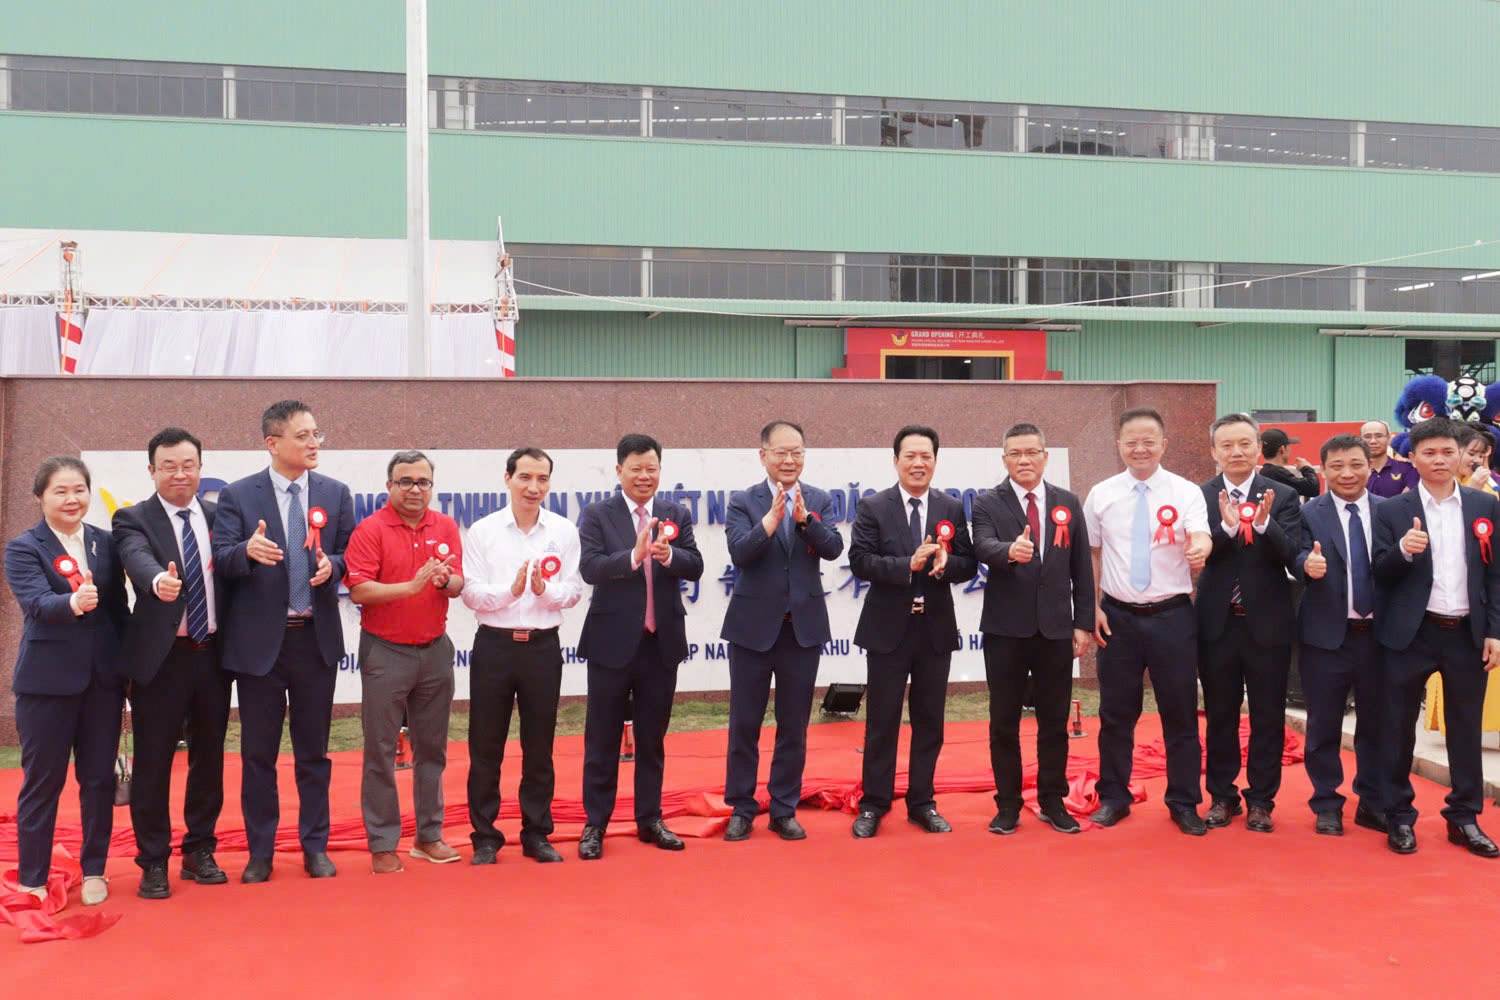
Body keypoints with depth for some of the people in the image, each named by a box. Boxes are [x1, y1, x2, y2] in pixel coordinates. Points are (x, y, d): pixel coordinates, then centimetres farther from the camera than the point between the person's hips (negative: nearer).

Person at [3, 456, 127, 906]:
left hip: (103, 678, 3)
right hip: (47, 681, -3)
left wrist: (127, 668, 7)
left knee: (99, 779, 9)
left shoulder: (105, 542, 6)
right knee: (42, 782, 4)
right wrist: (72, 603, -42)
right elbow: (37, 603, -21)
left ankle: (94, 871, 22)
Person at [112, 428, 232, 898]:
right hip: (161, 656, -4)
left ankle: (199, 852, 26)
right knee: (153, 763, 3)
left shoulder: (219, 516, 9)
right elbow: (138, 559, -25)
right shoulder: (133, 519, -4)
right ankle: (153, 862, 15)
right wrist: (158, 580, -45)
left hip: (213, 653, 4)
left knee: (209, 757, 12)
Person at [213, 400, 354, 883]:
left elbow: (349, 555, 6)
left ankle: (315, 846, 21)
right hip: (259, 640, -2)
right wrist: (248, 550, -32)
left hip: (317, 638, 2)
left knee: (313, 751, 11)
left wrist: (332, 565, -16)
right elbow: (221, 559, -11)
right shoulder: (237, 495, -4)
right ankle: (260, 851, 19)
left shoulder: (335, 493, 4)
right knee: (258, 752, 7)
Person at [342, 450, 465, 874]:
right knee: (381, 751, 1)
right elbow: (358, 589, -16)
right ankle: (382, 844, 10)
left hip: (435, 649, 4)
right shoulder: (371, 529, -8)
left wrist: (446, 580, -18)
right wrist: (412, 586, -24)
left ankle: (429, 835, 23)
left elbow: (458, 585, 4)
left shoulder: (445, 527, 5)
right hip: (385, 651, -4)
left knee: (431, 747, 12)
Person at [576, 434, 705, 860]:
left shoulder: (676, 514, 6)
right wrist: (634, 555, -31)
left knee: (652, 738, 13)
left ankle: (649, 819, 24)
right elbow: (590, 569, -17)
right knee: (602, 739, 5)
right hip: (613, 641, -3)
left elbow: (695, 568, -4)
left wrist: (668, 555, -24)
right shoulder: (596, 515, -4)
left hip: (662, 642, 3)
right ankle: (595, 825, 14)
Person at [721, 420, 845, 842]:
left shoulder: (819, 501, 3)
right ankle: (741, 808, 19)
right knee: (744, 724, 6)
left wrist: (805, 518, -26)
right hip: (753, 626, -2)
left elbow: (834, 548, -11)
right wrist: (772, 517, -29)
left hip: (803, 626, 2)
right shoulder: (743, 502, -3)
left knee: (794, 726, 9)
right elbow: (739, 553, -17)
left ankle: (784, 810, 20)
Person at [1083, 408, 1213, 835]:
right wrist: (1093, 607, 2)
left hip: (1172, 615, -1)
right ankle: (1113, 798, 23)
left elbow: (1200, 535, -20)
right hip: (1118, 616, 2)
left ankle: (1184, 803, 19)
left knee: (1180, 713, 6)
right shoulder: (1101, 495, 2)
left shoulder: (1186, 492, -4)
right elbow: (1092, 555, 9)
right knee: (1116, 713, 9)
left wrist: (1200, 548, -44)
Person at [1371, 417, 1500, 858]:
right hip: (1412, 634, -2)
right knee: (1400, 727, 5)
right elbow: (1380, 575, -4)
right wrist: (1403, 551, -24)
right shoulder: (1392, 511, -2)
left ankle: (1464, 817, 21)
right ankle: (1399, 817, 17)